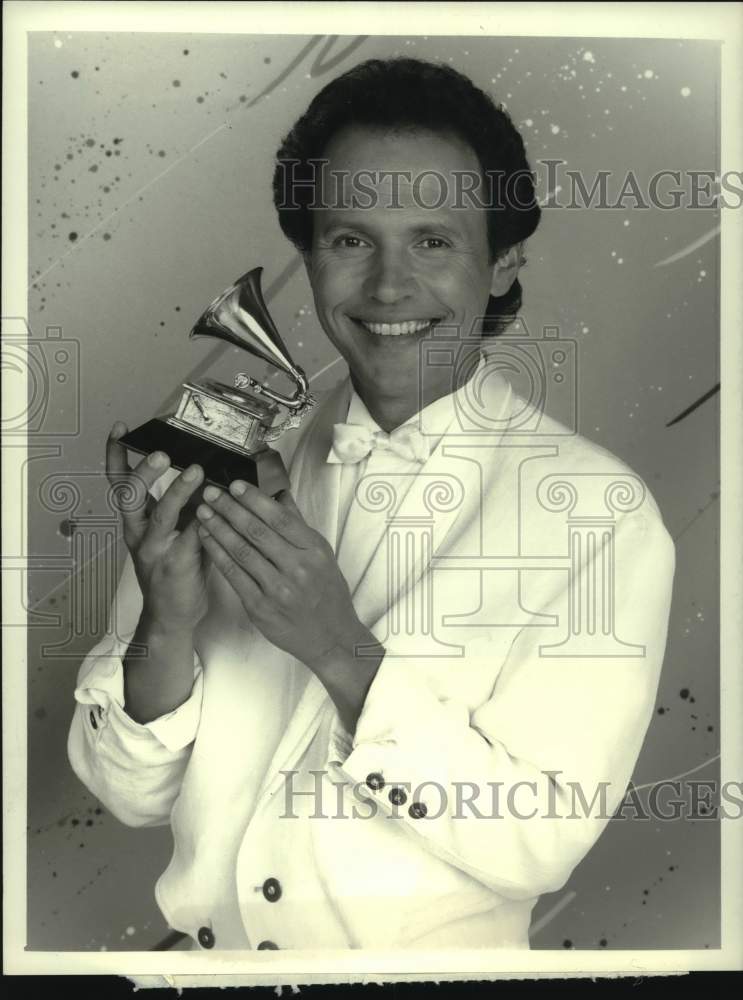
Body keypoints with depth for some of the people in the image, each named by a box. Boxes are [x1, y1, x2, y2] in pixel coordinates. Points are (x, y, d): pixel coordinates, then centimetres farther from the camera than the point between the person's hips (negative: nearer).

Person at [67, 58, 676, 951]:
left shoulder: (599, 512, -12)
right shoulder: (233, 459, -4)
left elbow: (539, 842, -13)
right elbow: (130, 795, -2)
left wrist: (341, 652, -23)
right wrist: (166, 629, -20)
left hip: (427, 954, -2)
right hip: (194, 944, 3)